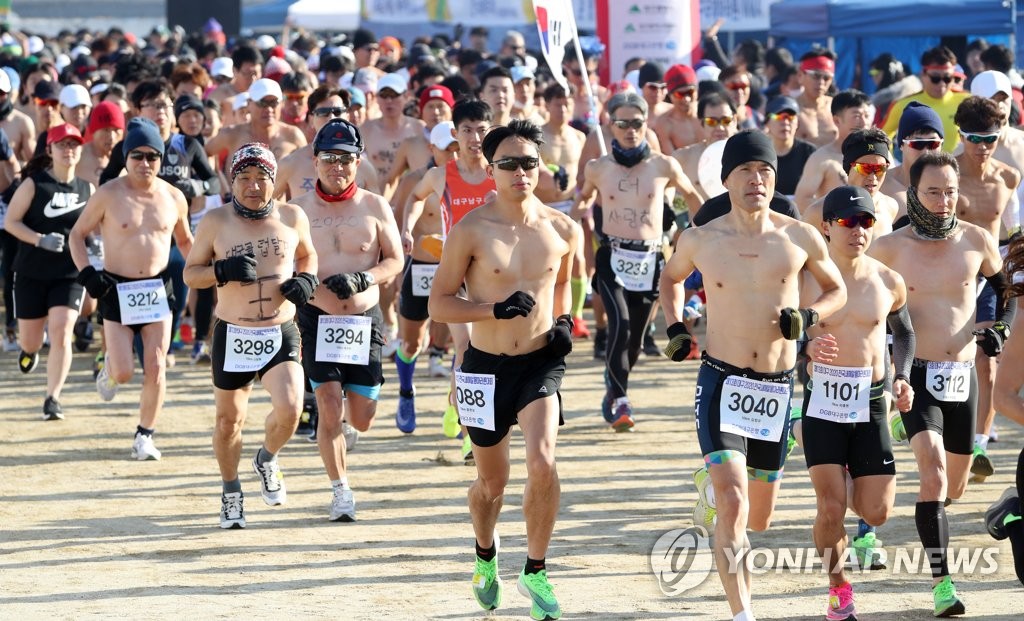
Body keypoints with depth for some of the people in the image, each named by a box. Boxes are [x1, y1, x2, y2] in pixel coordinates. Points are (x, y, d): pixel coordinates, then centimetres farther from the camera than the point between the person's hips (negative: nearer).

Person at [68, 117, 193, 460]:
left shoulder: (173, 198, 2)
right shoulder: (108, 195, -8)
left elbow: (185, 240, 19)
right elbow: (77, 234, 2)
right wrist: (86, 272, -11)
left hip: (158, 289, 2)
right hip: (117, 290, -2)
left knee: (156, 368, -4)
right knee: (123, 373, -6)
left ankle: (145, 436, 11)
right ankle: (110, 367, 32)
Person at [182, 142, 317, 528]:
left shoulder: (292, 217, 1)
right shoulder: (216, 222, -3)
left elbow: (307, 255, 20)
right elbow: (190, 274, 2)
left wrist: (306, 279, -1)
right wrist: (222, 271, -18)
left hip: (281, 336, 0)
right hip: (232, 336, 0)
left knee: (289, 409, -19)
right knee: (229, 420, 10)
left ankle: (267, 460, 14)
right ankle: (231, 493, 34)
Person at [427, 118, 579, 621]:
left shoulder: (562, 230, -1)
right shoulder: (471, 231, -10)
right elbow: (439, 303, -7)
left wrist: (563, 322, 1)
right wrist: (496, 309, -20)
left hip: (540, 364, 1)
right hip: (485, 367, -1)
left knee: (543, 463, -21)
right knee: (491, 481, 14)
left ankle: (535, 572, -4)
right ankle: (485, 556, 45)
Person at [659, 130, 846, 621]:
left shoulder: (801, 239, -4)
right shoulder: (700, 241, -3)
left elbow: (837, 289, 13)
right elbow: (671, 278, 20)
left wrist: (809, 316, -7)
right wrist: (675, 329, 5)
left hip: (776, 389, 2)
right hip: (721, 382, -2)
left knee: (759, 517, 16)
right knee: (733, 504, -20)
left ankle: (714, 481, 51)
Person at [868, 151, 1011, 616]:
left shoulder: (976, 241, 1)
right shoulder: (889, 248, -5)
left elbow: (1004, 284, 21)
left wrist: (1000, 327, 8)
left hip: (963, 377, 4)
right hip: (917, 375, -3)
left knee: (953, 486, 14)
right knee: (933, 471, -23)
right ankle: (941, 582, -26)